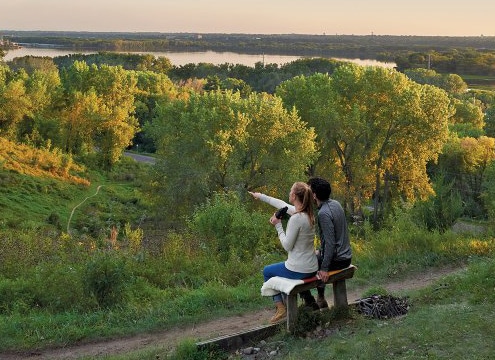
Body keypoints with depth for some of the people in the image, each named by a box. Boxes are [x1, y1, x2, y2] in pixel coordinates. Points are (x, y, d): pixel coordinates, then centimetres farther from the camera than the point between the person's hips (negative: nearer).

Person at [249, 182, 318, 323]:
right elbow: (282, 204, 16)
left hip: (299, 270, -8)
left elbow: (287, 246, -18)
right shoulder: (308, 213, 1)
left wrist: (278, 225, -9)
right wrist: (261, 196, 25)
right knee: (282, 268, 36)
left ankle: (280, 308, 18)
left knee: (267, 271, 20)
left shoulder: (296, 218, -25)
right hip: (312, 268, 8)